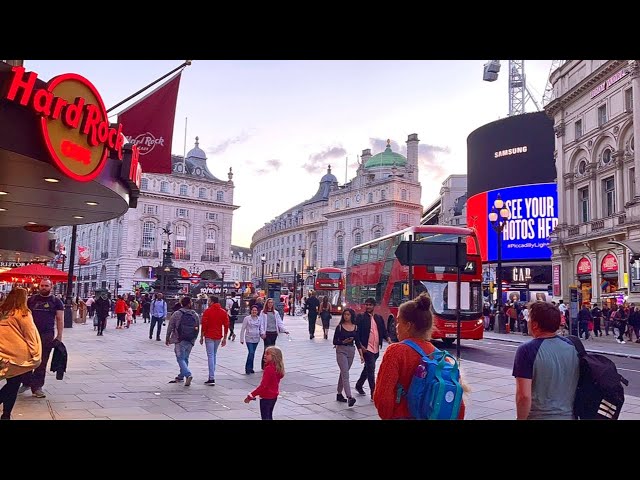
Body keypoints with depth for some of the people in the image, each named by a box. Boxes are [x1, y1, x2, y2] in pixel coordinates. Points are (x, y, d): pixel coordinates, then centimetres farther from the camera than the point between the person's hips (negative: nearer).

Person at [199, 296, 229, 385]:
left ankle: (212, 378, -9)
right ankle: (212, 374, 23)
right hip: (218, 337, 5)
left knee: (210, 356, -5)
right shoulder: (223, 312, 5)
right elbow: (226, 326, 4)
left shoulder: (207, 311, -7)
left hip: (209, 336, -5)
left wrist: (202, 337, -1)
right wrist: (224, 338, 9)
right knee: (214, 355, 18)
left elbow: (204, 325, -9)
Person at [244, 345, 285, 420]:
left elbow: (263, 385, -26)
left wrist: (251, 396, -23)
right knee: (269, 416, 21)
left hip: (266, 397, -9)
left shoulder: (269, 368, -25)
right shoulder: (277, 368, 1)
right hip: (274, 396, 9)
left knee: (265, 417, 1)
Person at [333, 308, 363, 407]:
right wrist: (343, 341, -20)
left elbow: (358, 342, 8)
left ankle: (339, 394, 27)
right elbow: (335, 341, -3)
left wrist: (361, 355, 2)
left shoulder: (355, 327, 6)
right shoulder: (339, 327, -4)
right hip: (341, 351, -4)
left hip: (351, 351, 4)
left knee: (343, 373, 14)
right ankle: (349, 397, -21)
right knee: (345, 374, -13)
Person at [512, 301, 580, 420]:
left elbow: (524, 395, -23)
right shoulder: (572, 346, -2)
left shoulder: (527, 350, -19)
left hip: (539, 416, -5)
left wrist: (521, 418, -9)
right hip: (568, 415, 5)